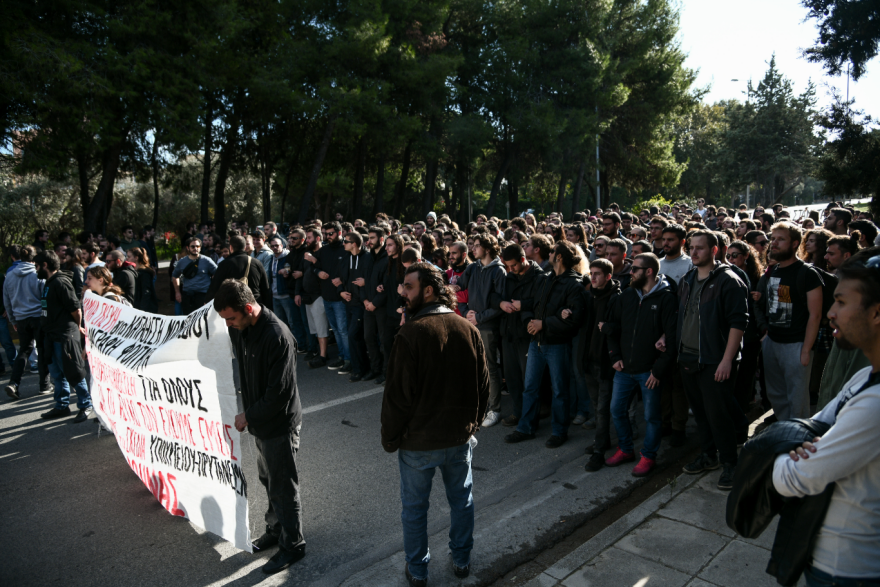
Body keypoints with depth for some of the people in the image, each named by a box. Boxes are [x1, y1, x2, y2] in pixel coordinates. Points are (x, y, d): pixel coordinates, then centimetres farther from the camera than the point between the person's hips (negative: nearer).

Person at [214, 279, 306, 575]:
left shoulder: (277, 337, -29)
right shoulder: (243, 331, 0)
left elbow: (280, 393, -27)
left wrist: (248, 416, -15)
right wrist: (249, 415, 5)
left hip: (280, 425, -9)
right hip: (260, 421, 9)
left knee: (283, 487, 7)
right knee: (268, 480, 24)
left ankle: (292, 545, 25)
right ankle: (275, 530, 44)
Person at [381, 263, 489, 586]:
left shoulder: (410, 334, -23)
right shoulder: (469, 329, -7)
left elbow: (398, 395, -18)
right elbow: (483, 385, 3)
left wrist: (390, 437, -3)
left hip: (418, 441, -4)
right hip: (460, 436, 4)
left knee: (414, 507, 16)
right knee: (461, 499, 21)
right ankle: (462, 560, 38)